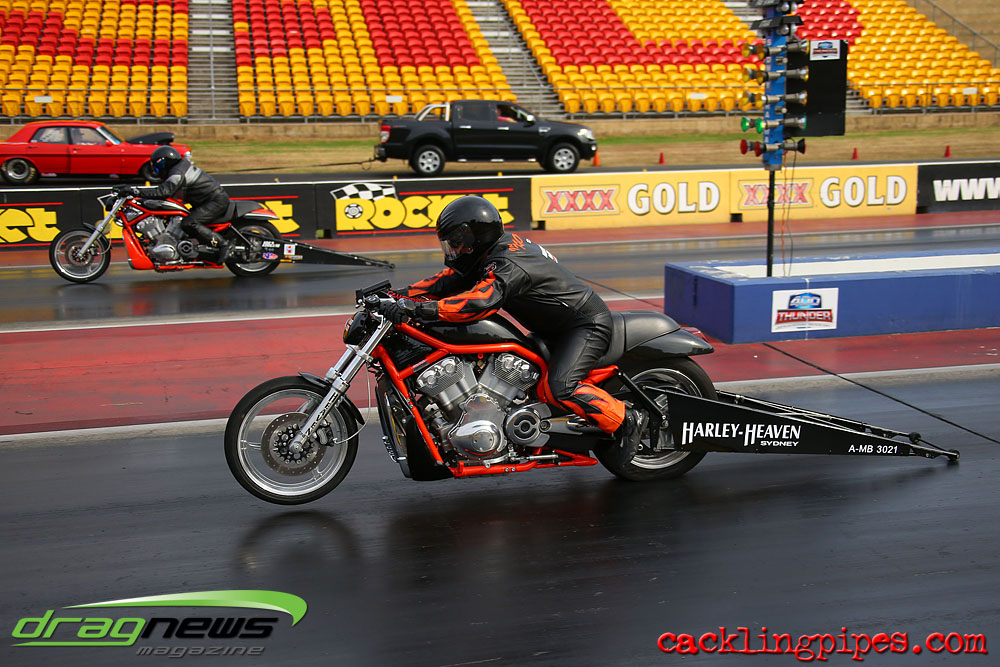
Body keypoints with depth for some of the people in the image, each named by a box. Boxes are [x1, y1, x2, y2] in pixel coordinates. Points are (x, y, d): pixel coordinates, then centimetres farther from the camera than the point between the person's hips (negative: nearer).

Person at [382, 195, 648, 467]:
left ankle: (628, 420, -12)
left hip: (587, 325, -11)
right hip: (557, 330, 11)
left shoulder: (507, 265, -26)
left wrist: (416, 308, -44)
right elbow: (449, 281, 7)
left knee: (559, 388, -28)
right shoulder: (495, 251, 6)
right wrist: (400, 295, -3)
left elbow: (479, 303, -41)